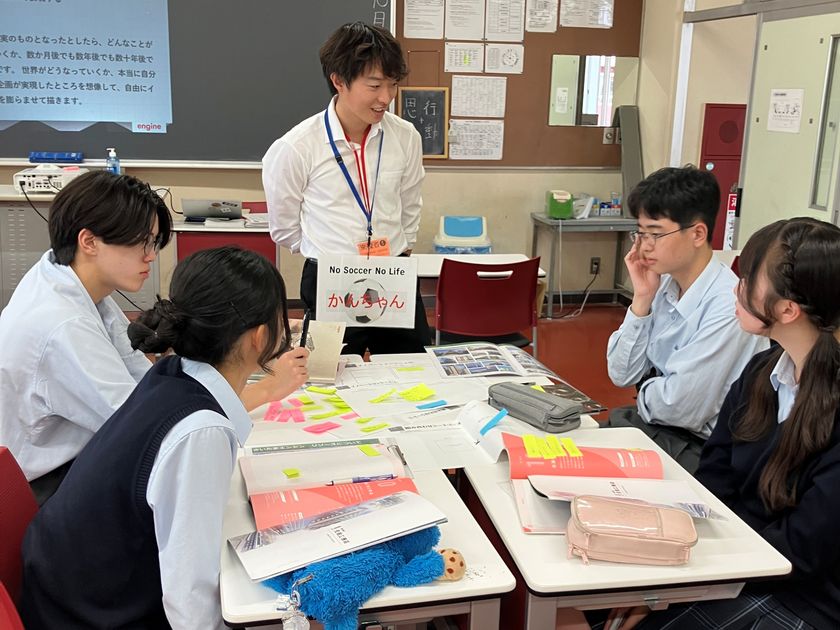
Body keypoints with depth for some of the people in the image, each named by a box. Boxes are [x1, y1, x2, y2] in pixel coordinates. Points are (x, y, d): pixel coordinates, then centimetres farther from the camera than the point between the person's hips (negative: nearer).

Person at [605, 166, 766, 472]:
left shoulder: (727, 305, -24)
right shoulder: (664, 284, -2)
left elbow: (679, 407, -22)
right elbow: (622, 374, 1)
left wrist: (645, 391, -1)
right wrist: (642, 299, -9)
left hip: (700, 447, -6)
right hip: (656, 423, 6)